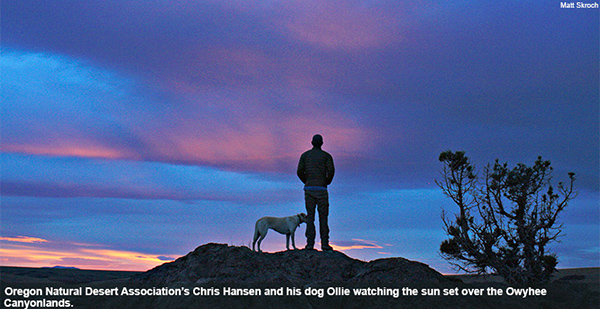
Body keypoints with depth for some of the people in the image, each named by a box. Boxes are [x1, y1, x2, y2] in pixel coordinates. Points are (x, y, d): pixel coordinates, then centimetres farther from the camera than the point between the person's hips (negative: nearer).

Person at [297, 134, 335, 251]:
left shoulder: (305, 155, 11)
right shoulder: (326, 156, 4)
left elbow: (300, 172, 3)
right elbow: (331, 171, -8)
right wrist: (327, 182, 9)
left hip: (309, 189, 2)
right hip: (321, 189, -2)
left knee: (310, 216, 2)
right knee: (323, 216, 2)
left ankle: (310, 243, -4)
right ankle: (324, 243, -2)